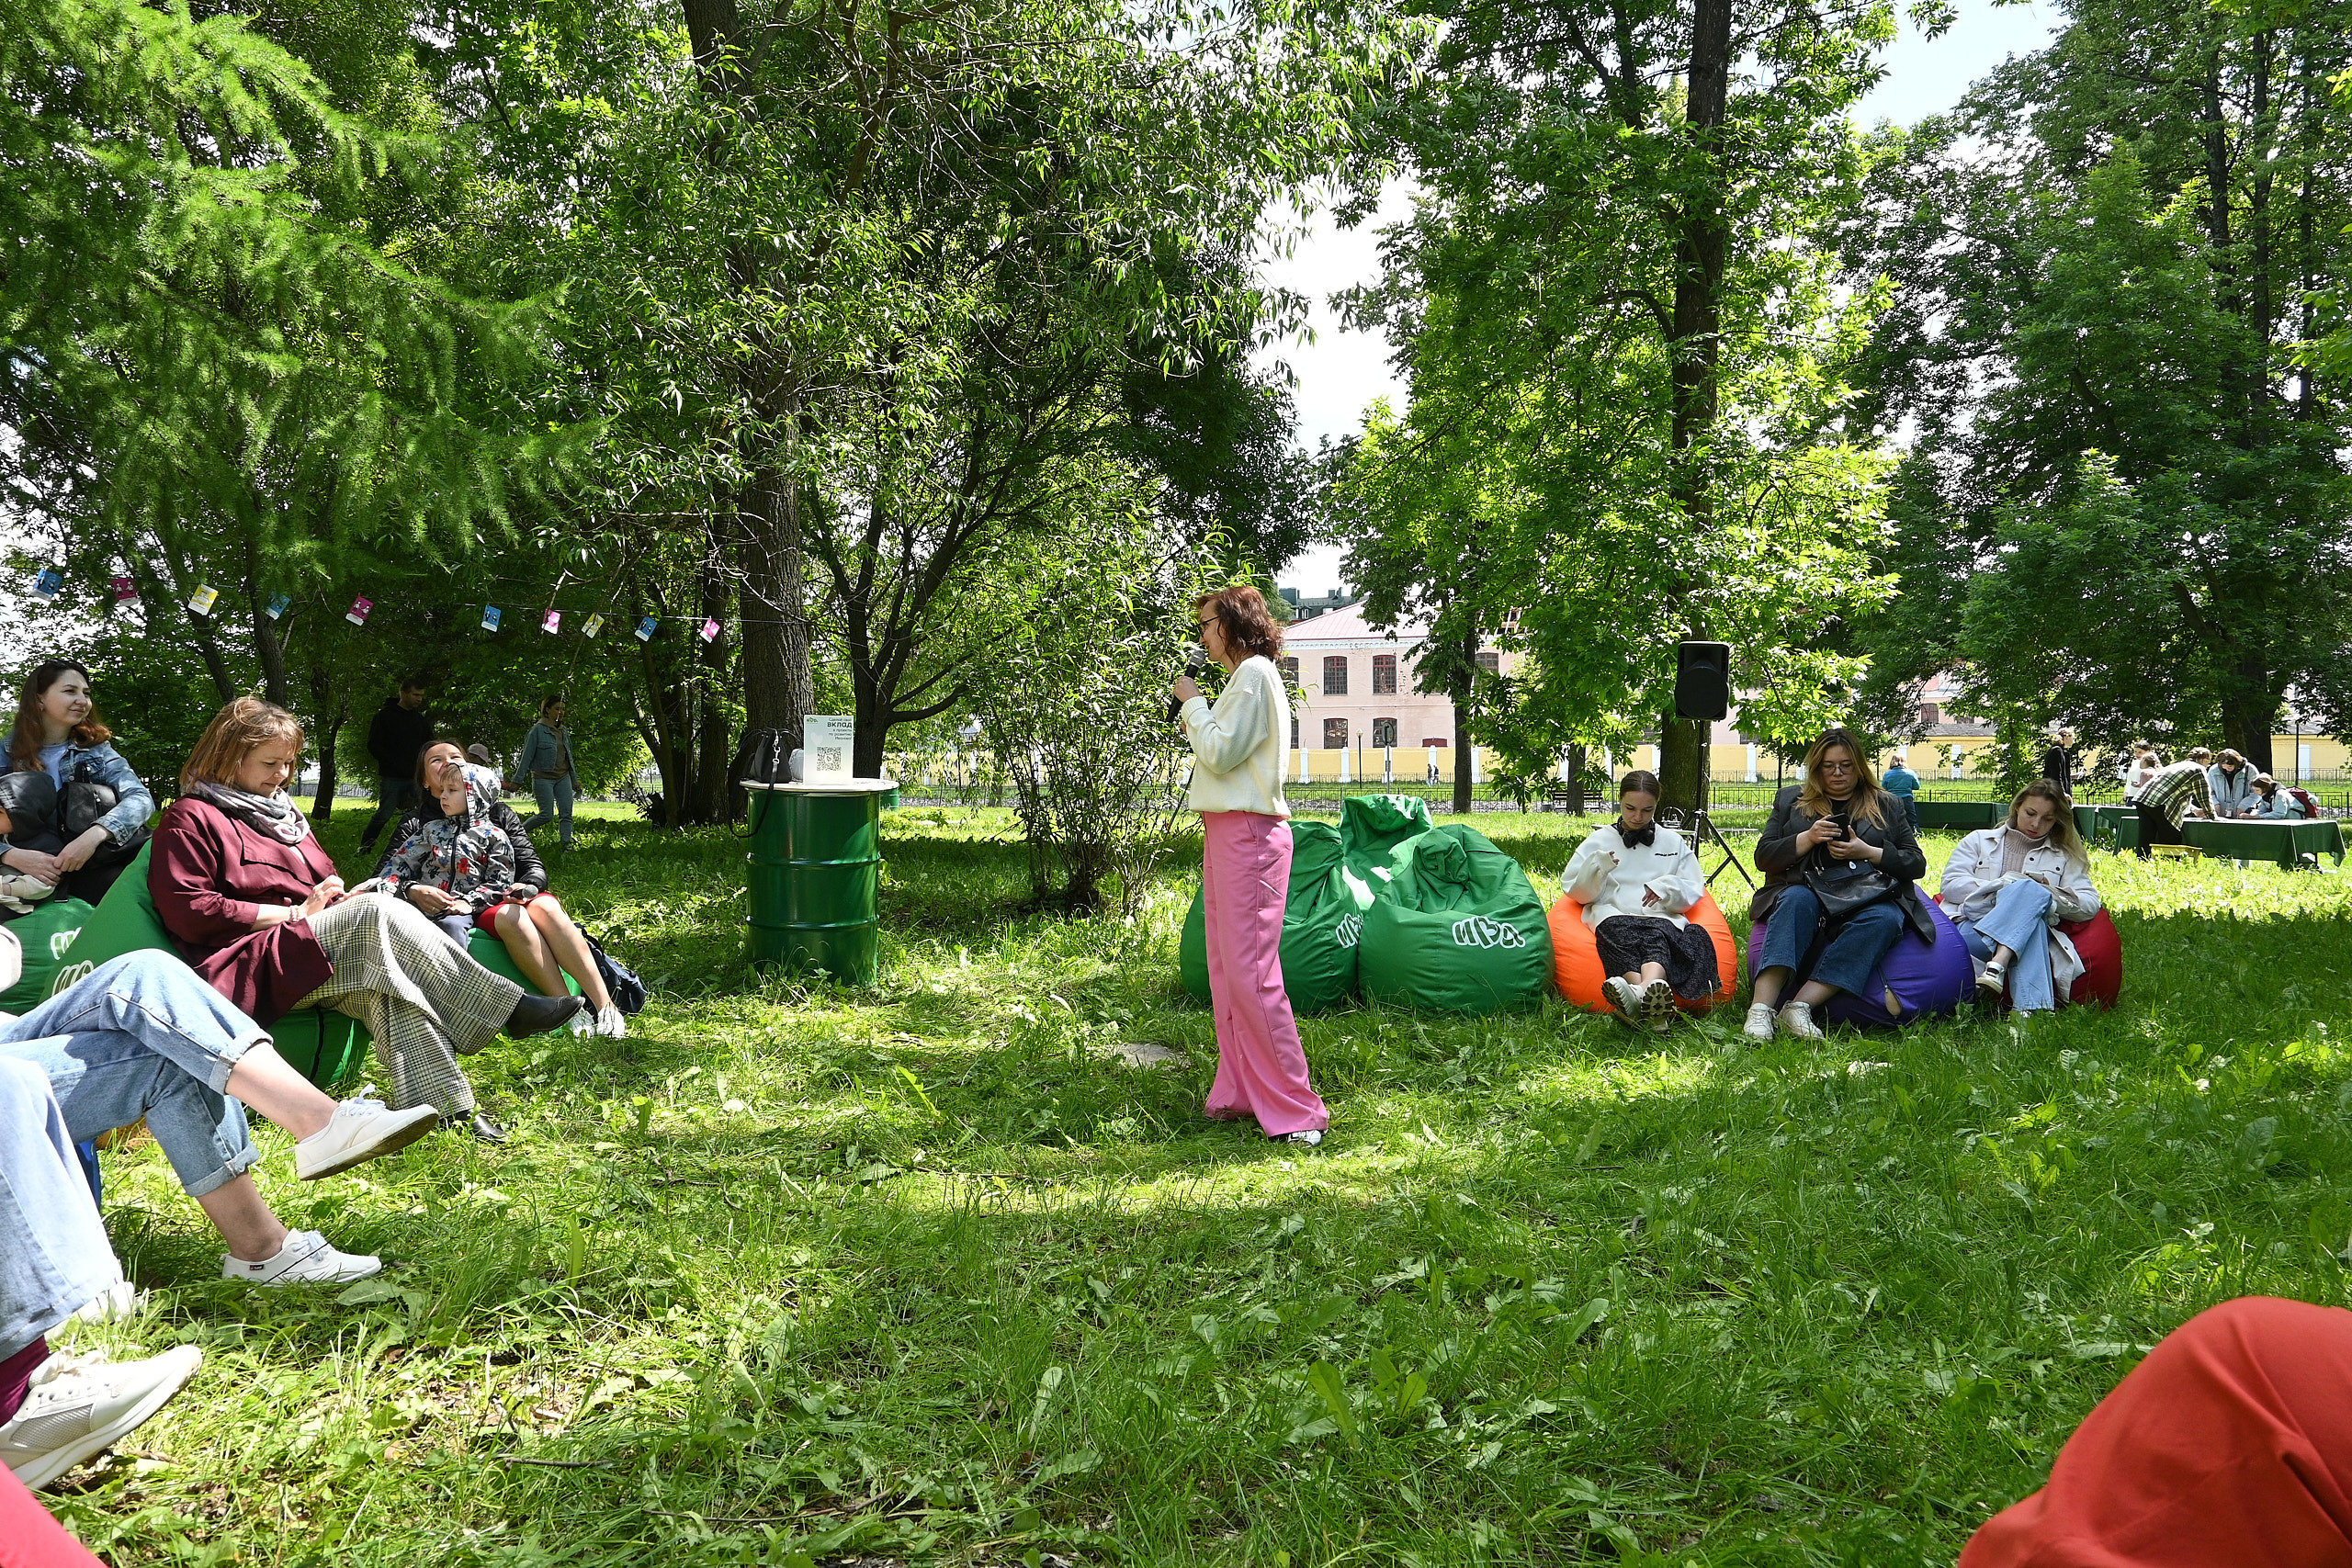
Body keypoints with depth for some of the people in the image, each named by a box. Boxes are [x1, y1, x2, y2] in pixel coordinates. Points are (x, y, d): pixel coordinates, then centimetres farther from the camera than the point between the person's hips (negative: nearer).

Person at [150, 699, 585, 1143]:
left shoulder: (278, 809, 27)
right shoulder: (191, 819, 0)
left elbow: (323, 879, 34)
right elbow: (189, 913, -11)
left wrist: (342, 897, 7)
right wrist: (295, 912, -12)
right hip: (243, 967, -8)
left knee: (385, 981, -28)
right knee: (380, 913, -30)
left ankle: (449, 1107, -44)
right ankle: (509, 1009, -33)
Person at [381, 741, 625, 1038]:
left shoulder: (499, 815, 17)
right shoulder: (419, 825, 16)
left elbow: (534, 865, 8)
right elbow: (388, 875, 7)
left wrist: (528, 886, -14)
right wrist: (412, 891, -15)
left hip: (497, 898, 2)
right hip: (455, 908, -2)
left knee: (545, 907, -32)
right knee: (509, 916, -35)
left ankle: (604, 1005, -39)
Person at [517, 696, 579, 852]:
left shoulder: (563, 731, 12)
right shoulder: (538, 730, -7)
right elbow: (527, 756, -7)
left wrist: (575, 780, 21)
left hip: (563, 777, 6)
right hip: (543, 778, -6)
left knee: (567, 812, -6)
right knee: (546, 815, -7)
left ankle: (565, 843, -6)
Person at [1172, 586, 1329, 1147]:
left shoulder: (1254, 672, -10)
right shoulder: (1245, 676, 21)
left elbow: (1221, 754, -16)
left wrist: (1192, 703, -6)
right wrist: (1192, 719, 12)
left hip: (1248, 833, -11)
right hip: (1226, 832, 11)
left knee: (1250, 972, -13)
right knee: (1226, 970, 12)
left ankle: (1295, 1109, -9)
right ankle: (1240, 1092, 18)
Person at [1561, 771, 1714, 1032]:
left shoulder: (1673, 842, 27)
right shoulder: (1598, 841, 22)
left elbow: (1694, 890, 19)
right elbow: (1573, 891, 16)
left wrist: (1668, 887, -3)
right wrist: (1597, 869, -4)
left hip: (1661, 917, 1)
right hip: (1613, 915, 0)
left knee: (1656, 934, -39)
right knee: (1620, 933, -40)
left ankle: (1642, 993, -72)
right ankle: (1651, 1004, -68)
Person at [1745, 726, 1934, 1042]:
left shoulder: (1885, 805, 21)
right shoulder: (1791, 800, 20)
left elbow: (1916, 863, 14)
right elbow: (1763, 857, 11)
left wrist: (1868, 852, -4)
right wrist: (1808, 839, -5)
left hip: (1867, 900, 1)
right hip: (1809, 891, 0)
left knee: (1885, 919, -35)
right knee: (1797, 899, -36)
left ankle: (1801, 1006, -44)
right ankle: (1761, 1007, -50)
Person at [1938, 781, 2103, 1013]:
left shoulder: (2064, 857, 29)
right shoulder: (1979, 840, 25)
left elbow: (2090, 904, 13)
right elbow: (1950, 885, 9)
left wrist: (2049, 894, -6)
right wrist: (2004, 884, -5)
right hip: (1973, 922, -1)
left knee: (2033, 890, -33)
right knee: (2032, 891, -32)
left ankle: (1996, 966, -54)